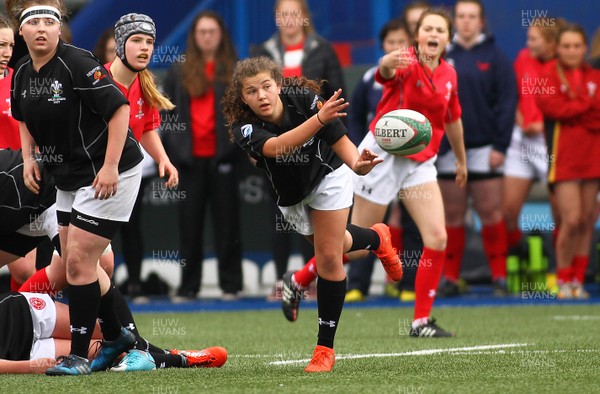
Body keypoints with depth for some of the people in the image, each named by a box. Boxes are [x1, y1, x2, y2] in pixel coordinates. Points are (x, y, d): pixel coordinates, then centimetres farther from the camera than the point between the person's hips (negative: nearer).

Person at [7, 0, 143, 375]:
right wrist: (29, 157, 6)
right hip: (70, 178, 9)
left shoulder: (77, 63, -21)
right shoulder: (22, 74, 3)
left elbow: (119, 109, -23)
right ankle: (117, 337, 31)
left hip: (108, 175, -8)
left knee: (79, 261, -10)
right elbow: (25, 119, 22)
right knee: (76, 262, 14)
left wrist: (110, 167, -25)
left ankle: (79, 355, -1)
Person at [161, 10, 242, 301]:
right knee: (190, 223, 3)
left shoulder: (235, 72, 6)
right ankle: (188, 286, 7)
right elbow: (168, 114, 9)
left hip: (222, 157, -2)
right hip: (190, 158, 2)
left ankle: (230, 284, 5)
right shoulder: (179, 73, 10)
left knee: (226, 221, 1)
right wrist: (169, 150, 1)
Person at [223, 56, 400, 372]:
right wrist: (319, 118, -66)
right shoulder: (243, 128, -33)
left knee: (329, 257, -9)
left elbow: (340, 140, -27)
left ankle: (325, 347, 3)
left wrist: (357, 163, -50)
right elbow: (277, 147, -53)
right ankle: (377, 238, 57)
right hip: (291, 194, 2)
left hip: (327, 176, -2)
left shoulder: (304, 99, -32)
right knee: (334, 244, 21)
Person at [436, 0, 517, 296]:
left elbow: (507, 102, -4)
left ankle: (499, 275, 3)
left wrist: (500, 146, -10)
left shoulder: (495, 58, 0)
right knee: (452, 216, 6)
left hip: (484, 147, -2)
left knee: (491, 213, -2)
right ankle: (450, 277, 11)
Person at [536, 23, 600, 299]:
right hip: (563, 156, -4)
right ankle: (563, 280, 1)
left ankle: (578, 280, 11)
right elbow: (551, 106, -14)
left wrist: (574, 106, -10)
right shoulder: (549, 74, 1)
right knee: (571, 220, -11)